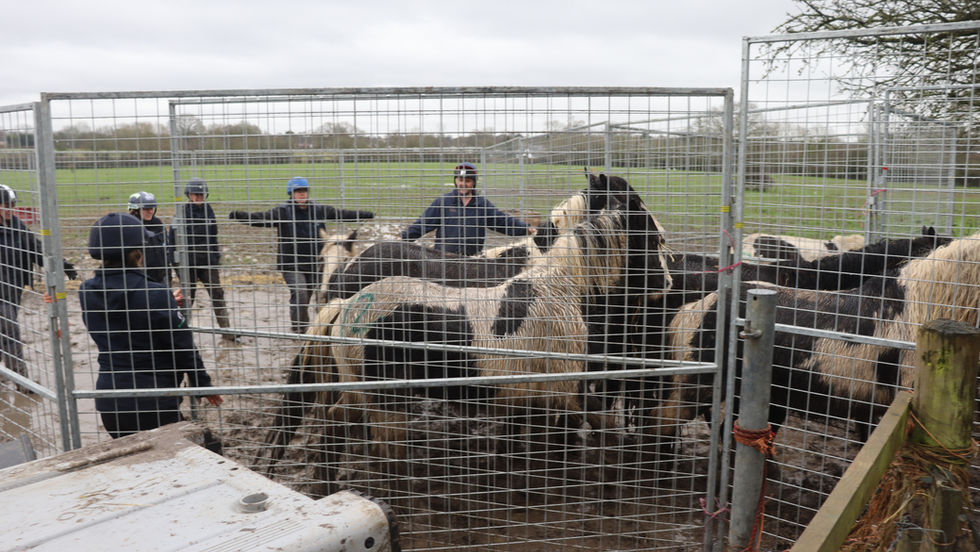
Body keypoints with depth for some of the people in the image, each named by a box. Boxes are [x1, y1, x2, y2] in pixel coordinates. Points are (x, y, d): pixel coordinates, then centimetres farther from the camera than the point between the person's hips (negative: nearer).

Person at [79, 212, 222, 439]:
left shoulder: (87, 293, -2)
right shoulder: (155, 295, -20)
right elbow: (183, 347, -12)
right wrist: (204, 385, 3)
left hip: (109, 404, 6)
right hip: (154, 405, -5)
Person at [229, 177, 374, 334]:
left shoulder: (319, 210, 7)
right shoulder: (282, 212, -6)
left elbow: (341, 214, 15)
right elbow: (262, 218, -19)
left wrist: (364, 214, 18)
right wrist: (241, 216, -37)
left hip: (313, 264, 4)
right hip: (291, 264, -4)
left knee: (307, 296, 13)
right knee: (299, 293, -20)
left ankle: (305, 327, 28)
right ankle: (298, 328, -9)